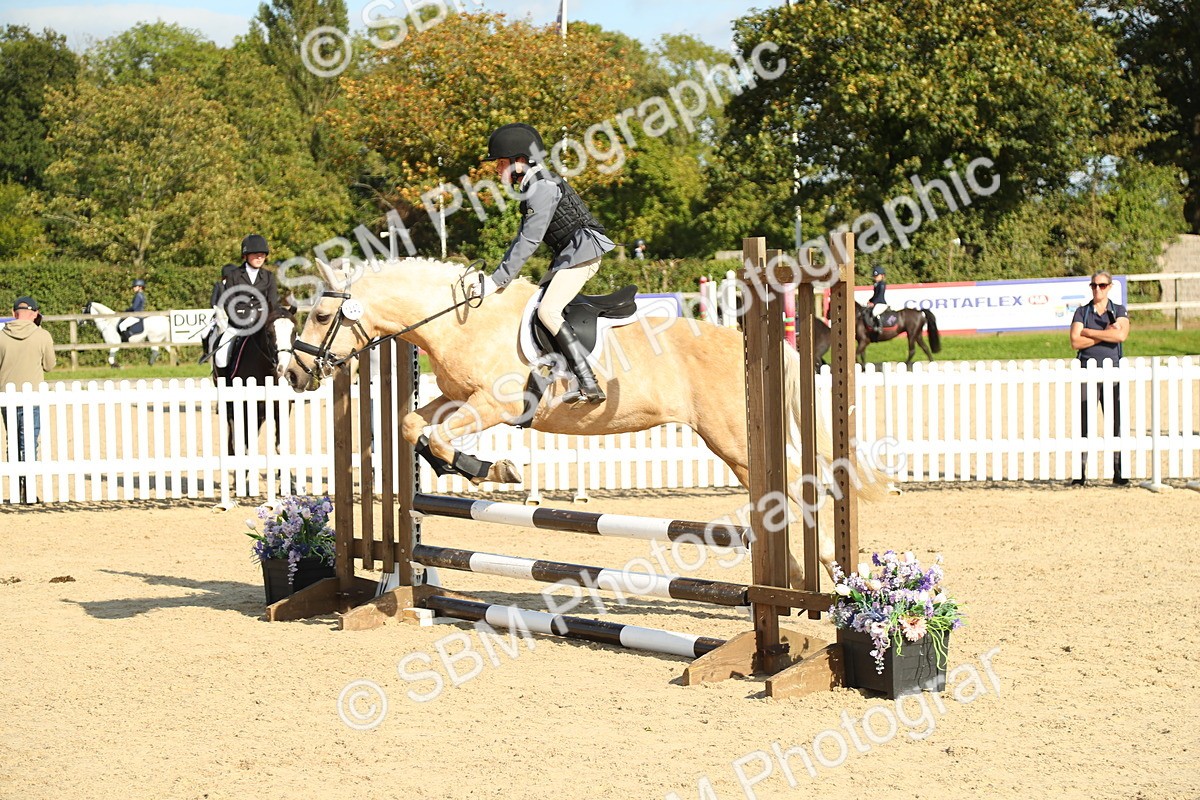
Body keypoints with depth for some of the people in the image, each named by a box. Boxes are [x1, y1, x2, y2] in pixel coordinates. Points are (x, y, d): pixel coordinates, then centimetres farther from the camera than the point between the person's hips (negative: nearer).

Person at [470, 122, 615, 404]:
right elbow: (523, 238, 21)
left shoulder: (542, 188, -16)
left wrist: (496, 281, -19)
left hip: (582, 252, -11)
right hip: (568, 256, 11)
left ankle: (589, 384, -31)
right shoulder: (533, 187, 16)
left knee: (547, 311, -22)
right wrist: (498, 278, 15)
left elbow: (528, 241, -21)